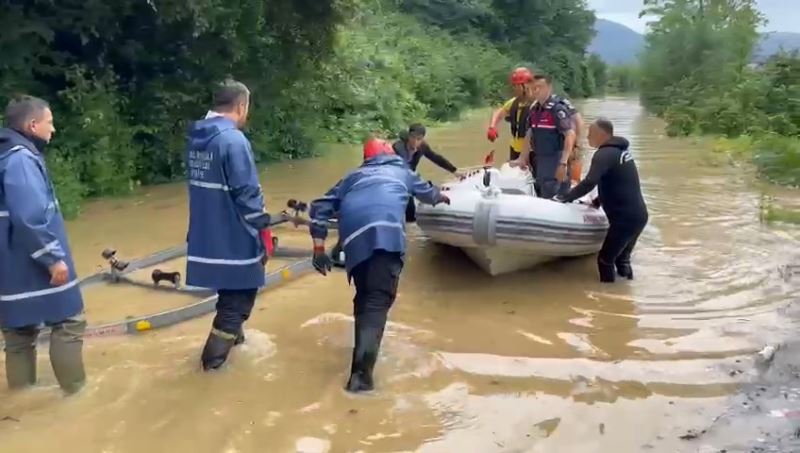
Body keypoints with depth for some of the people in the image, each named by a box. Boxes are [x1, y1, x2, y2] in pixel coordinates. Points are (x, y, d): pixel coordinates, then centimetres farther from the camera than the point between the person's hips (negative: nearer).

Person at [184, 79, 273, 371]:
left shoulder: (195, 138, 6)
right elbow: (247, 193, -21)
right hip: (233, 237, -8)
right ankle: (214, 357, 11)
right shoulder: (233, 139, -20)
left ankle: (231, 334, 44)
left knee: (231, 291, 26)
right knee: (239, 296, 8)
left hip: (206, 234, 8)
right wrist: (263, 231, -10)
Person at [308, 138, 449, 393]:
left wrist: (319, 248, 25)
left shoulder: (353, 177, 37)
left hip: (355, 237, 3)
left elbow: (320, 207, 26)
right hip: (386, 230, -3)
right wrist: (440, 197, 78)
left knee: (364, 297, 20)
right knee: (378, 299, -11)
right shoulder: (401, 171, 36)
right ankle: (361, 372, -25)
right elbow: (426, 191, 56)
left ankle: (364, 353, 27)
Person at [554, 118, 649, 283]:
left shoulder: (604, 154, -14)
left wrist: (565, 198, -16)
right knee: (622, 258, 21)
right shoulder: (621, 150, 16)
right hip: (639, 215, 10)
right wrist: (597, 202, 30)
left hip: (624, 218, -10)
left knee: (605, 259, 0)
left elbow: (589, 183, -25)